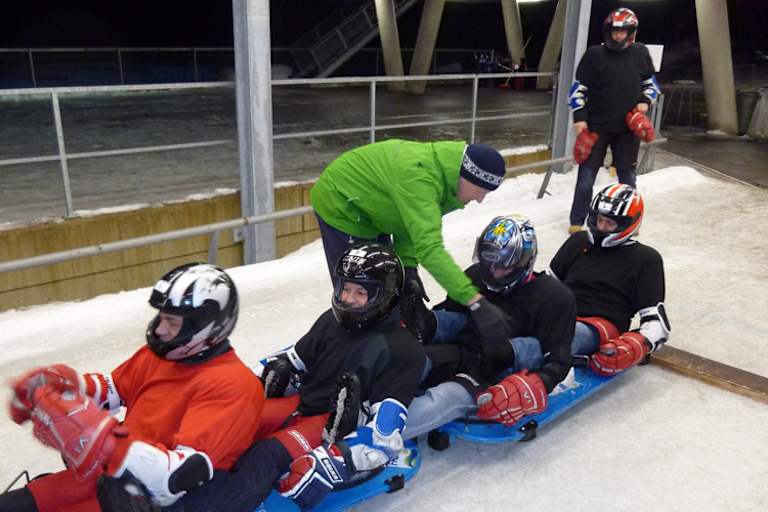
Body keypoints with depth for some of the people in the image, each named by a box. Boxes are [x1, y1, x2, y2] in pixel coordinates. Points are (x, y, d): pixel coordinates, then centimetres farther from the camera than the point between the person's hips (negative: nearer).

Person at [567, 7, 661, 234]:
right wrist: (579, 118, -9)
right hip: (597, 126, -3)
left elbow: (650, 83, 16)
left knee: (627, 176, 13)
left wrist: (644, 102, -2)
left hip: (628, 127, 3)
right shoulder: (595, 54, -7)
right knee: (587, 175, 0)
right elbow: (578, 88, -4)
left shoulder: (640, 53, 2)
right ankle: (577, 222, 10)